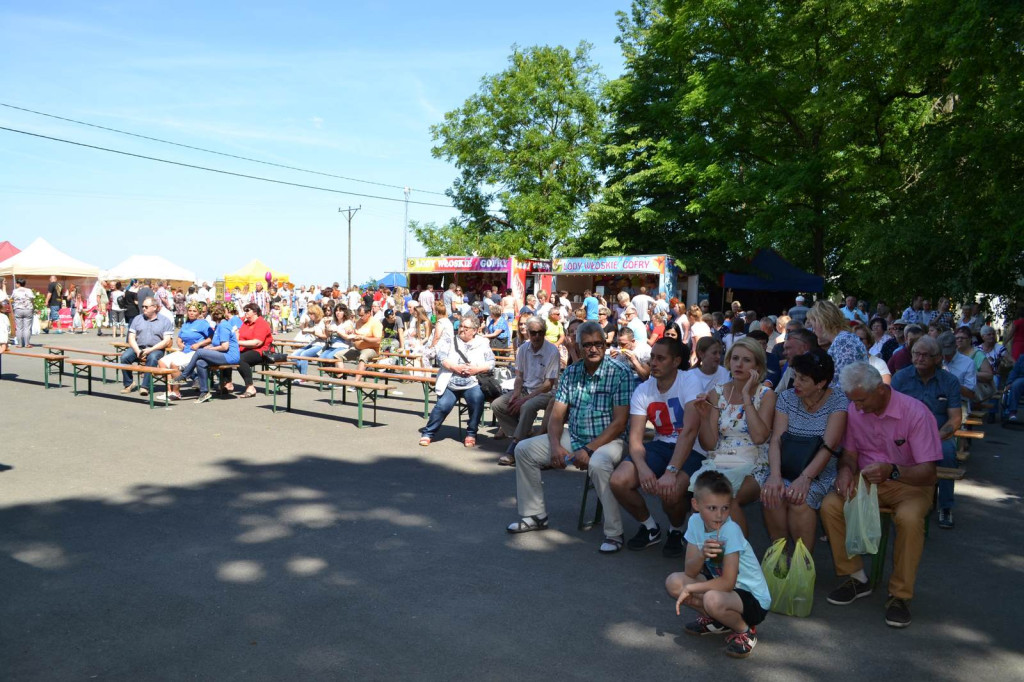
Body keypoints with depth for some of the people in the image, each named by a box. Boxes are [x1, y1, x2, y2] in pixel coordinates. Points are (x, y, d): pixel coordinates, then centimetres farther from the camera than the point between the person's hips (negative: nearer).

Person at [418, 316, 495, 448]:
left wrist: (476, 369, -12)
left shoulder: (483, 344, 13)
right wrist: (456, 367, -12)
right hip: (450, 384, 1)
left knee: (477, 399, -29)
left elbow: (491, 363, 5)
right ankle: (428, 433, 2)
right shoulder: (451, 341, 15)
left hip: (472, 384, -1)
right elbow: (441, 357, 2)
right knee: (442, 406, -19)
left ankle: (471, 434, -12)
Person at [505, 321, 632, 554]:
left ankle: (614, 533, -22)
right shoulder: (570, 373, 5)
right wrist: (555, 446, -15)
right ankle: (535, 515, 11)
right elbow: (557, 415, 3)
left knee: (598, 464, -39)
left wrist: (589, 450, -23)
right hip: (572, 437, 6)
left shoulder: (619, 373, -11)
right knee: (524, 449, -2)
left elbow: (619, 422, -15)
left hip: (607, 440, -6)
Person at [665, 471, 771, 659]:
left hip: (753, 600, -7)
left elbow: (727, 583, -26)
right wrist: (701, 555, -28)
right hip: (720, 584, 7)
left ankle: (745, 631, -4)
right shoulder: (695, 522, -8)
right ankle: (716, 621, 10)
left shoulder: (731, 530, -25)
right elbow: (689, 572, -8)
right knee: (674, 582, -10)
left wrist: (689, 589, -20)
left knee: (712, 599, -36)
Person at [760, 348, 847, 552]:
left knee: (800, 499, -33)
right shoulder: (786, 398, 5)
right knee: (773, 494, -29)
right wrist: (775, 475, -25)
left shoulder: (838, 402, -5)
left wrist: (805, 477, -31)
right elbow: (776, 440, -6)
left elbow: (828, 447, -16)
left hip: (820, 472, -2)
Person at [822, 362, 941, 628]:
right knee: (830, 505, -24)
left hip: (909, 484, -4)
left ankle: (900, 594, -17)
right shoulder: (854, 410, -5)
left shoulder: (915, 412, -19)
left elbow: (928, 473, -21)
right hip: (866, 480, 4)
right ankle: (856, 578, -6)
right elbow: (849, 453, 8)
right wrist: (845, 470, -17)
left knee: (910, 517, -37)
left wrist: (892, 471, -41)